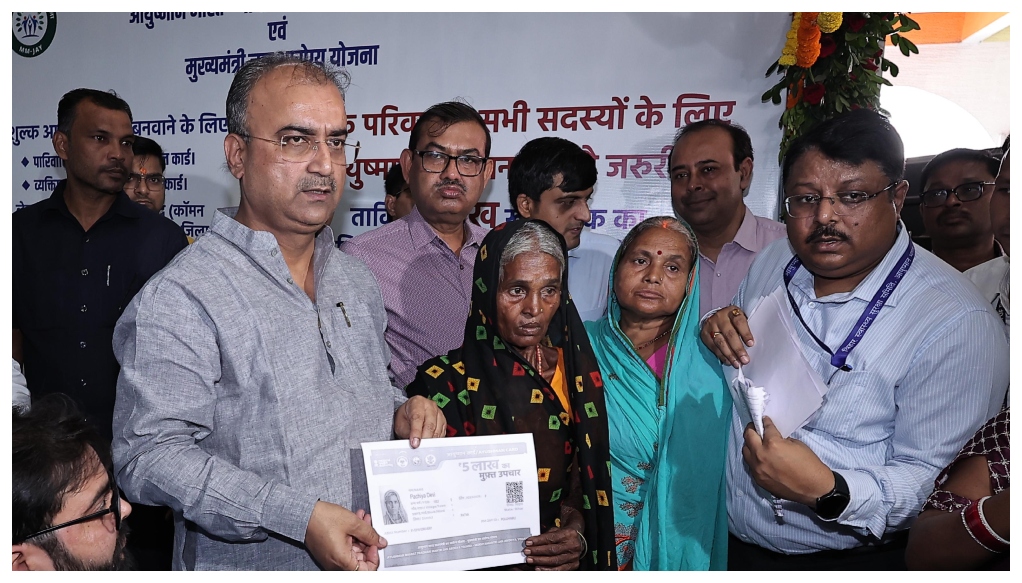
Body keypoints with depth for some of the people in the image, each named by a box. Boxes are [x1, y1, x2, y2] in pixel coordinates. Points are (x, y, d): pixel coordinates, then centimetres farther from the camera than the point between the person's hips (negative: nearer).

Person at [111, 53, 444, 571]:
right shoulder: (178, 300, -16)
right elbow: (150, 455, -21)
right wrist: (301, 518, -27)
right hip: (251, 568, -5)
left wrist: (399, 413, -4)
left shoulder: (357, 282, 6)